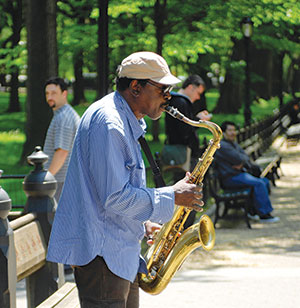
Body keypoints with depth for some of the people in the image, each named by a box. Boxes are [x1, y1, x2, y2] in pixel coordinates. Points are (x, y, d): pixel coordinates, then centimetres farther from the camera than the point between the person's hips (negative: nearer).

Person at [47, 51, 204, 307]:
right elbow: (115, 198, -23)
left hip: (121, 253, 11)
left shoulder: (127, 122, 16)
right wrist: (172, 196, -15)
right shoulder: (108, 123, -19)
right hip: (100, 253, -11)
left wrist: (143, 224, 12)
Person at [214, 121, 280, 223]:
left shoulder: (234, 144, 19)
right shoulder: (222, 145, -14)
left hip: (240, 173, 10)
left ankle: (253, 211, 2)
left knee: (265, 181, 4)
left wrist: (242, 163, -11)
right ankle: (264, 214, -19)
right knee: (258, 183, -23)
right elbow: (238, 159, -21)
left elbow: (246, 158, 11)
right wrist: (244, 159, 1)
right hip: (231, 178, -10)